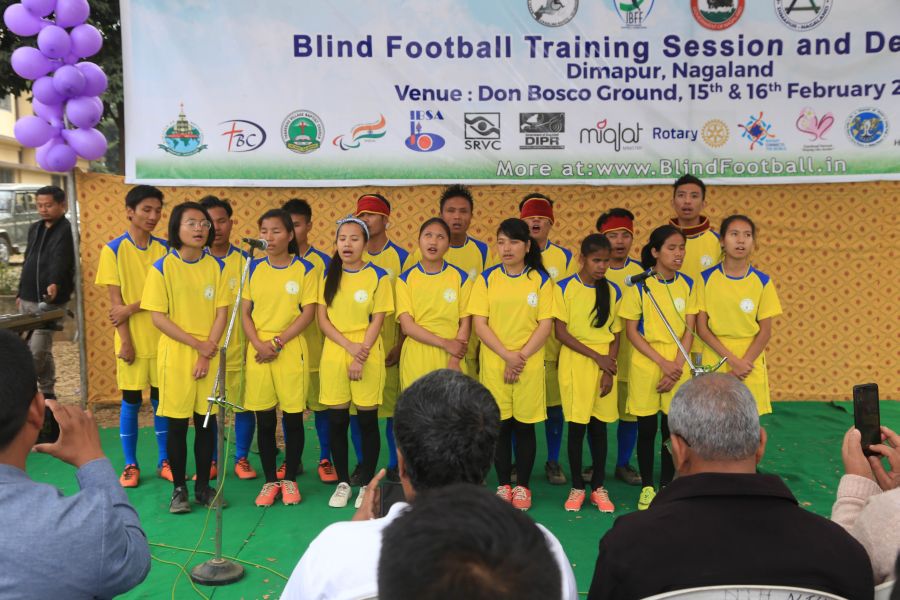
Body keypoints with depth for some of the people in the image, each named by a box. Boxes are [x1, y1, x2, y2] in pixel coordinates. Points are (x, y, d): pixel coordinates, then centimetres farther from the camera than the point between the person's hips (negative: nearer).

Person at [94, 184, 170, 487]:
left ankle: (164, 461, 20)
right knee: (130, 402, 5)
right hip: (132, 339, -2)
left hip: (162, 337, 2)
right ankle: (130, 465, 18)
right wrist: (125, 341, -10)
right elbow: (115, 301, -6)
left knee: (162, 400, 8)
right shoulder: (113, 250, -3)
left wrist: (131, 309, -14)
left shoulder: (164, 249, 3)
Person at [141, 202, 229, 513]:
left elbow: (221, 313, 1)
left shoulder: (215, 266, 3)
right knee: (177, 424, 4)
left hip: (210, 356, 3)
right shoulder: (163, 267, -6)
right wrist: (197, 344, -12)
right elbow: (157, 316, -9)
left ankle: (203, 485, 20)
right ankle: (179, 488, 17)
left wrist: (208, 352, -10)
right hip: (176, 355, -3)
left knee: (206, 422, 8)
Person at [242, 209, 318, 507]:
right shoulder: (253, 268, 6)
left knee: (293, 417, 4)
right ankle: (270, 480, 19)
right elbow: (245, 312, 5)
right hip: (259, 351, 2)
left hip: (291, 350, -2)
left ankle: (289, 479, 19)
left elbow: (308, 313, -6)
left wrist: (277, 342, -13)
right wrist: (258, 344, -10)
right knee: (264, 420, 6)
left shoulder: (305, 269, -2)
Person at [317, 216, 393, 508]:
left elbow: (377, 321, -4)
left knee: (367, 420, 3)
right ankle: (342, 482, 19)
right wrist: (349, 346, -11)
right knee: (337, 421, 6)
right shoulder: (329, 275, 7)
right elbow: (323, 319, 2)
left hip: (367, 355, -3)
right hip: (334, 354, 3)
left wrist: (361, 356, -12)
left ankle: (367, 484, 16)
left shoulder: (378, 276, -2)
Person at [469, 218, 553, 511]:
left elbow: (545, 325, -3)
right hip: (494, 363, 1)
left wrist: (521, 357, -12)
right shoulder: (487, 279, 2)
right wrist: (507, 355, -13)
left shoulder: (540, 279, 1)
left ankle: (522, 486, 18)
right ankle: (503, 485, 19)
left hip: (530, 363, 0)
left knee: (525, 426, 5)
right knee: (500, 424, 6)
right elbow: (479, 324, -3)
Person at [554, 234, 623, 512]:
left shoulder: (613, 291, 5)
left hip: (605, 365, 3)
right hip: (575, 363, -2)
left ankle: (598, 487, 17)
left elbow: (615, 335, 6)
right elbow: (560, 332, -7)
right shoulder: (564, 288, -5)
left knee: (599, 425, 7)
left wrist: (609, 370, -5)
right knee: (577, 425, 0)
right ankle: (577, 487, 12)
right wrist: (596, 356, -11)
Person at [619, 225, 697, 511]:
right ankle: (647, 487, 20)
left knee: (672, 427, 5)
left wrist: (677, 365, -9)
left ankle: (667, 486, 21)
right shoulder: (639, 284, -6)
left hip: (678, 365, 2)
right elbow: (631, 331, -7)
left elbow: (689, 330, 2)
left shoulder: (687, 285, 2)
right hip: (645, 364, -2)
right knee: (646, 428, 5)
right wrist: (663, 362, -13)